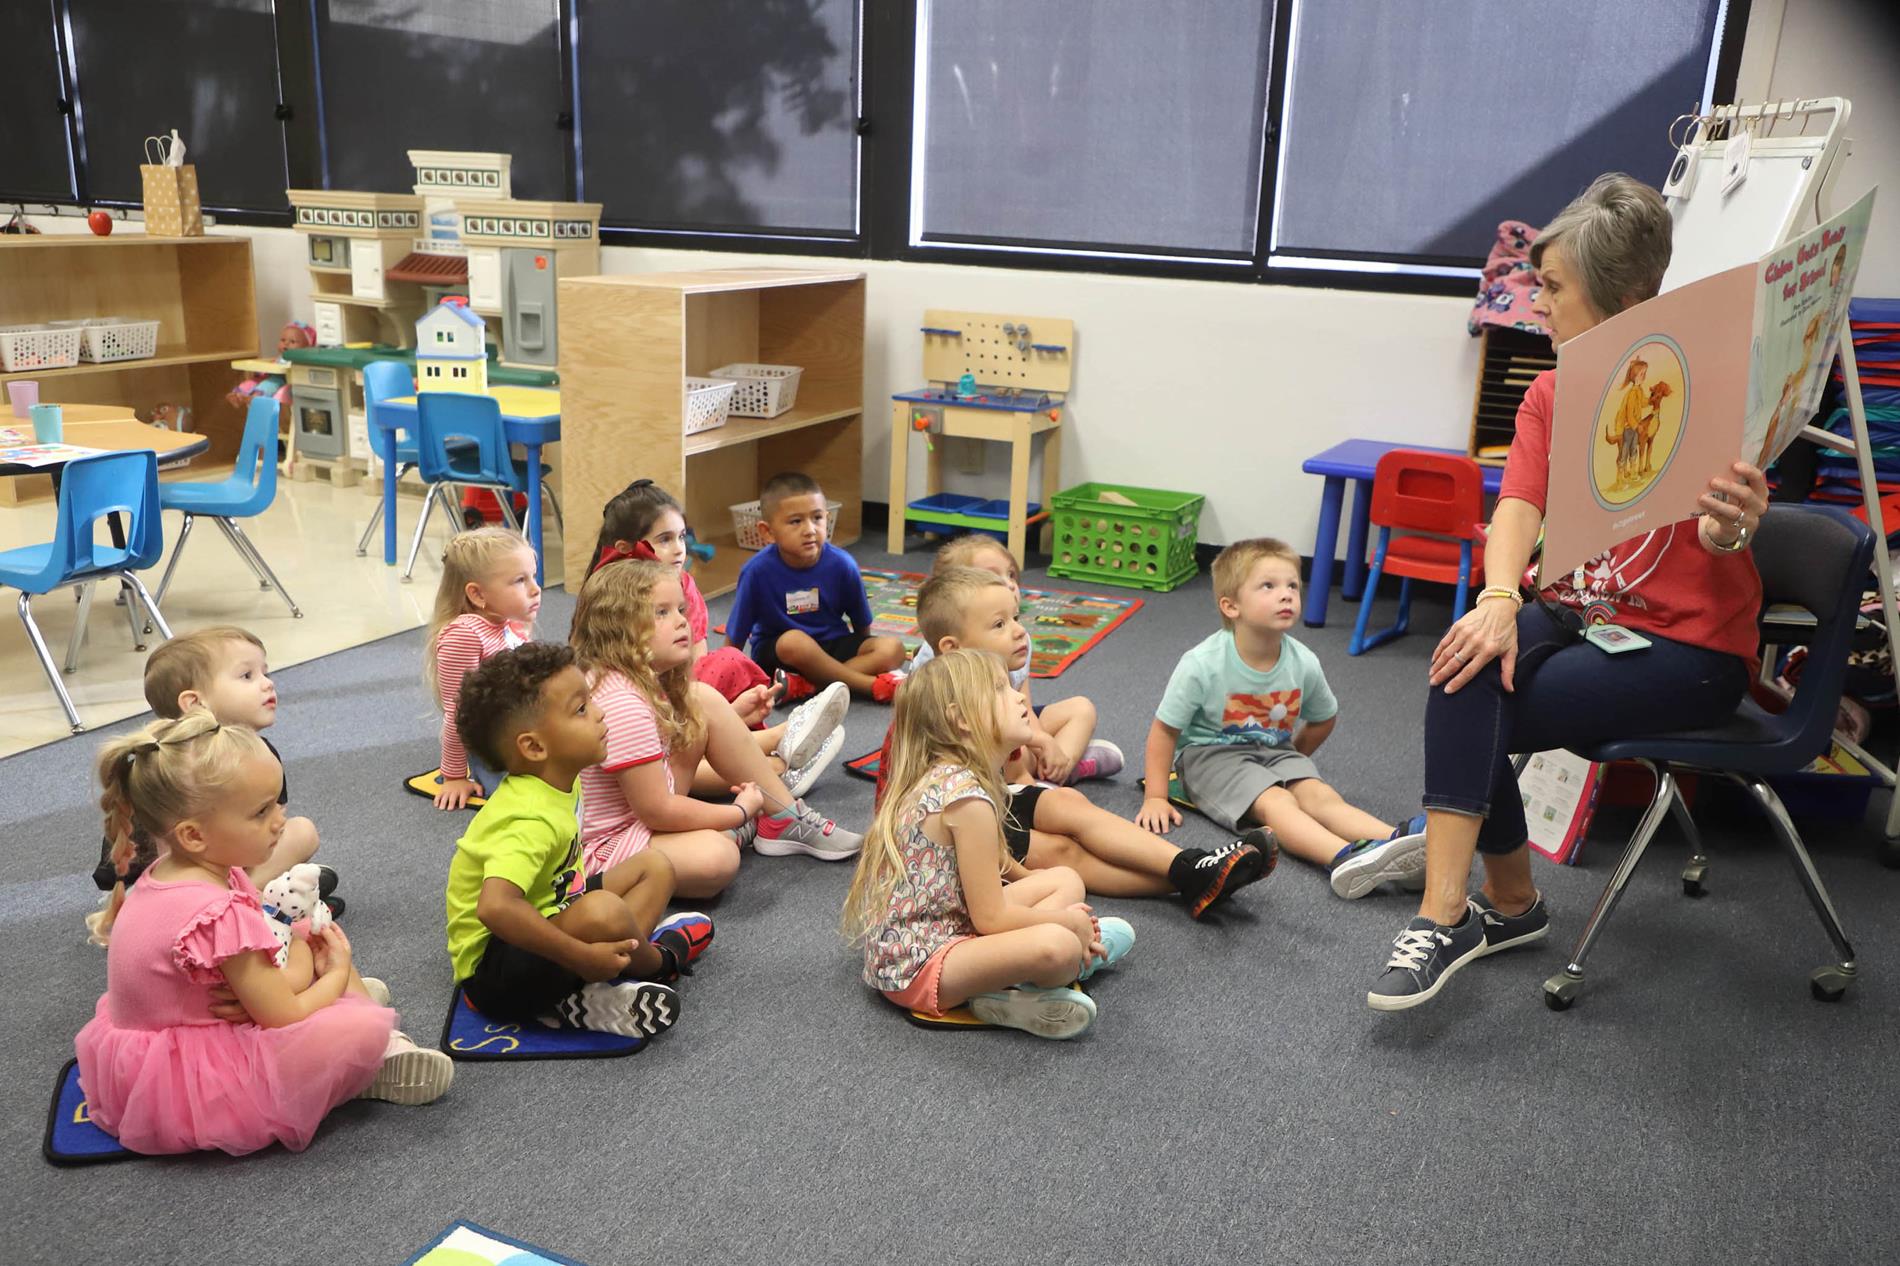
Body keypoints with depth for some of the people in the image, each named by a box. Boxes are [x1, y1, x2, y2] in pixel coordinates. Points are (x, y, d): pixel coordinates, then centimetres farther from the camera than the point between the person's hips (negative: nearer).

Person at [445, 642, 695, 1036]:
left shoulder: (557, 782, 0)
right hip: (491, 970, -10)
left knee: (655, 867, 10)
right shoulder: (531, 819, -28)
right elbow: (496, 907, -43)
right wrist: (582, 956, -35)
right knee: (602, 913, -37)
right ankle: (659, 961, -1)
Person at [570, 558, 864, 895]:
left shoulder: (647, 679, 2)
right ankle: (744, 826, -2)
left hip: (635, 812, 11)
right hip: (601, 846, -11)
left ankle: (784, 817, 5)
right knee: (716, 857, -39)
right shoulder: (621, 706, -28)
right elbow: (657, 811, -25)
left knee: (704, 699, 3)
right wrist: (740, 811, -13)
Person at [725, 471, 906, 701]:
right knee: (794, 642, -37)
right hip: (774, 652, -3)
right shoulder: (758, 570, -20)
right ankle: (873, 685, -25)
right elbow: (735, 639, -12)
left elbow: (862, 628, 2)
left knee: (893, 649, -20)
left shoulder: (842, 565, -14)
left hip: (832, 646, 3)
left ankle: (806, 685, -28)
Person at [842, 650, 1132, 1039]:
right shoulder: (967, 797, -23)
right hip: (916, 967, -11)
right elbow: (991, 918, -19)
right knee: (1057, 946, -34)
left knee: (1067, 880, 12)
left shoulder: (945, 776, 7)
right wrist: (1067, 921, -6)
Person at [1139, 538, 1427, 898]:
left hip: (1275, 750, 5)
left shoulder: (1304, 663, -7)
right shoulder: (1202, 665, -20)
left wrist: (1293, 758, 15)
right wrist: (1156, 798, -13)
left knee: (1319, 794, -24)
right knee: (1275, 801, -30)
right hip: (1209, 753, -4)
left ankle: (1400, 840, -47)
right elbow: (1164, 730, -12)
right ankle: (1347, 858, -56)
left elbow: (1324, 719, 15)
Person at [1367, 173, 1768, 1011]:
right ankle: (1508, 903, -11)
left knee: (1472, 712, -22)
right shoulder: (1553, 392, 6)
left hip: (1689, 648, -5)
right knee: (1469, 668, -26)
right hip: (1576, 617, 5)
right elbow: (1519, 506, -7)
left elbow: (1721, 541, -21)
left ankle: (1448, 918, -2)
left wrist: (1728, 528, -46)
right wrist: (1499, 602, -26)